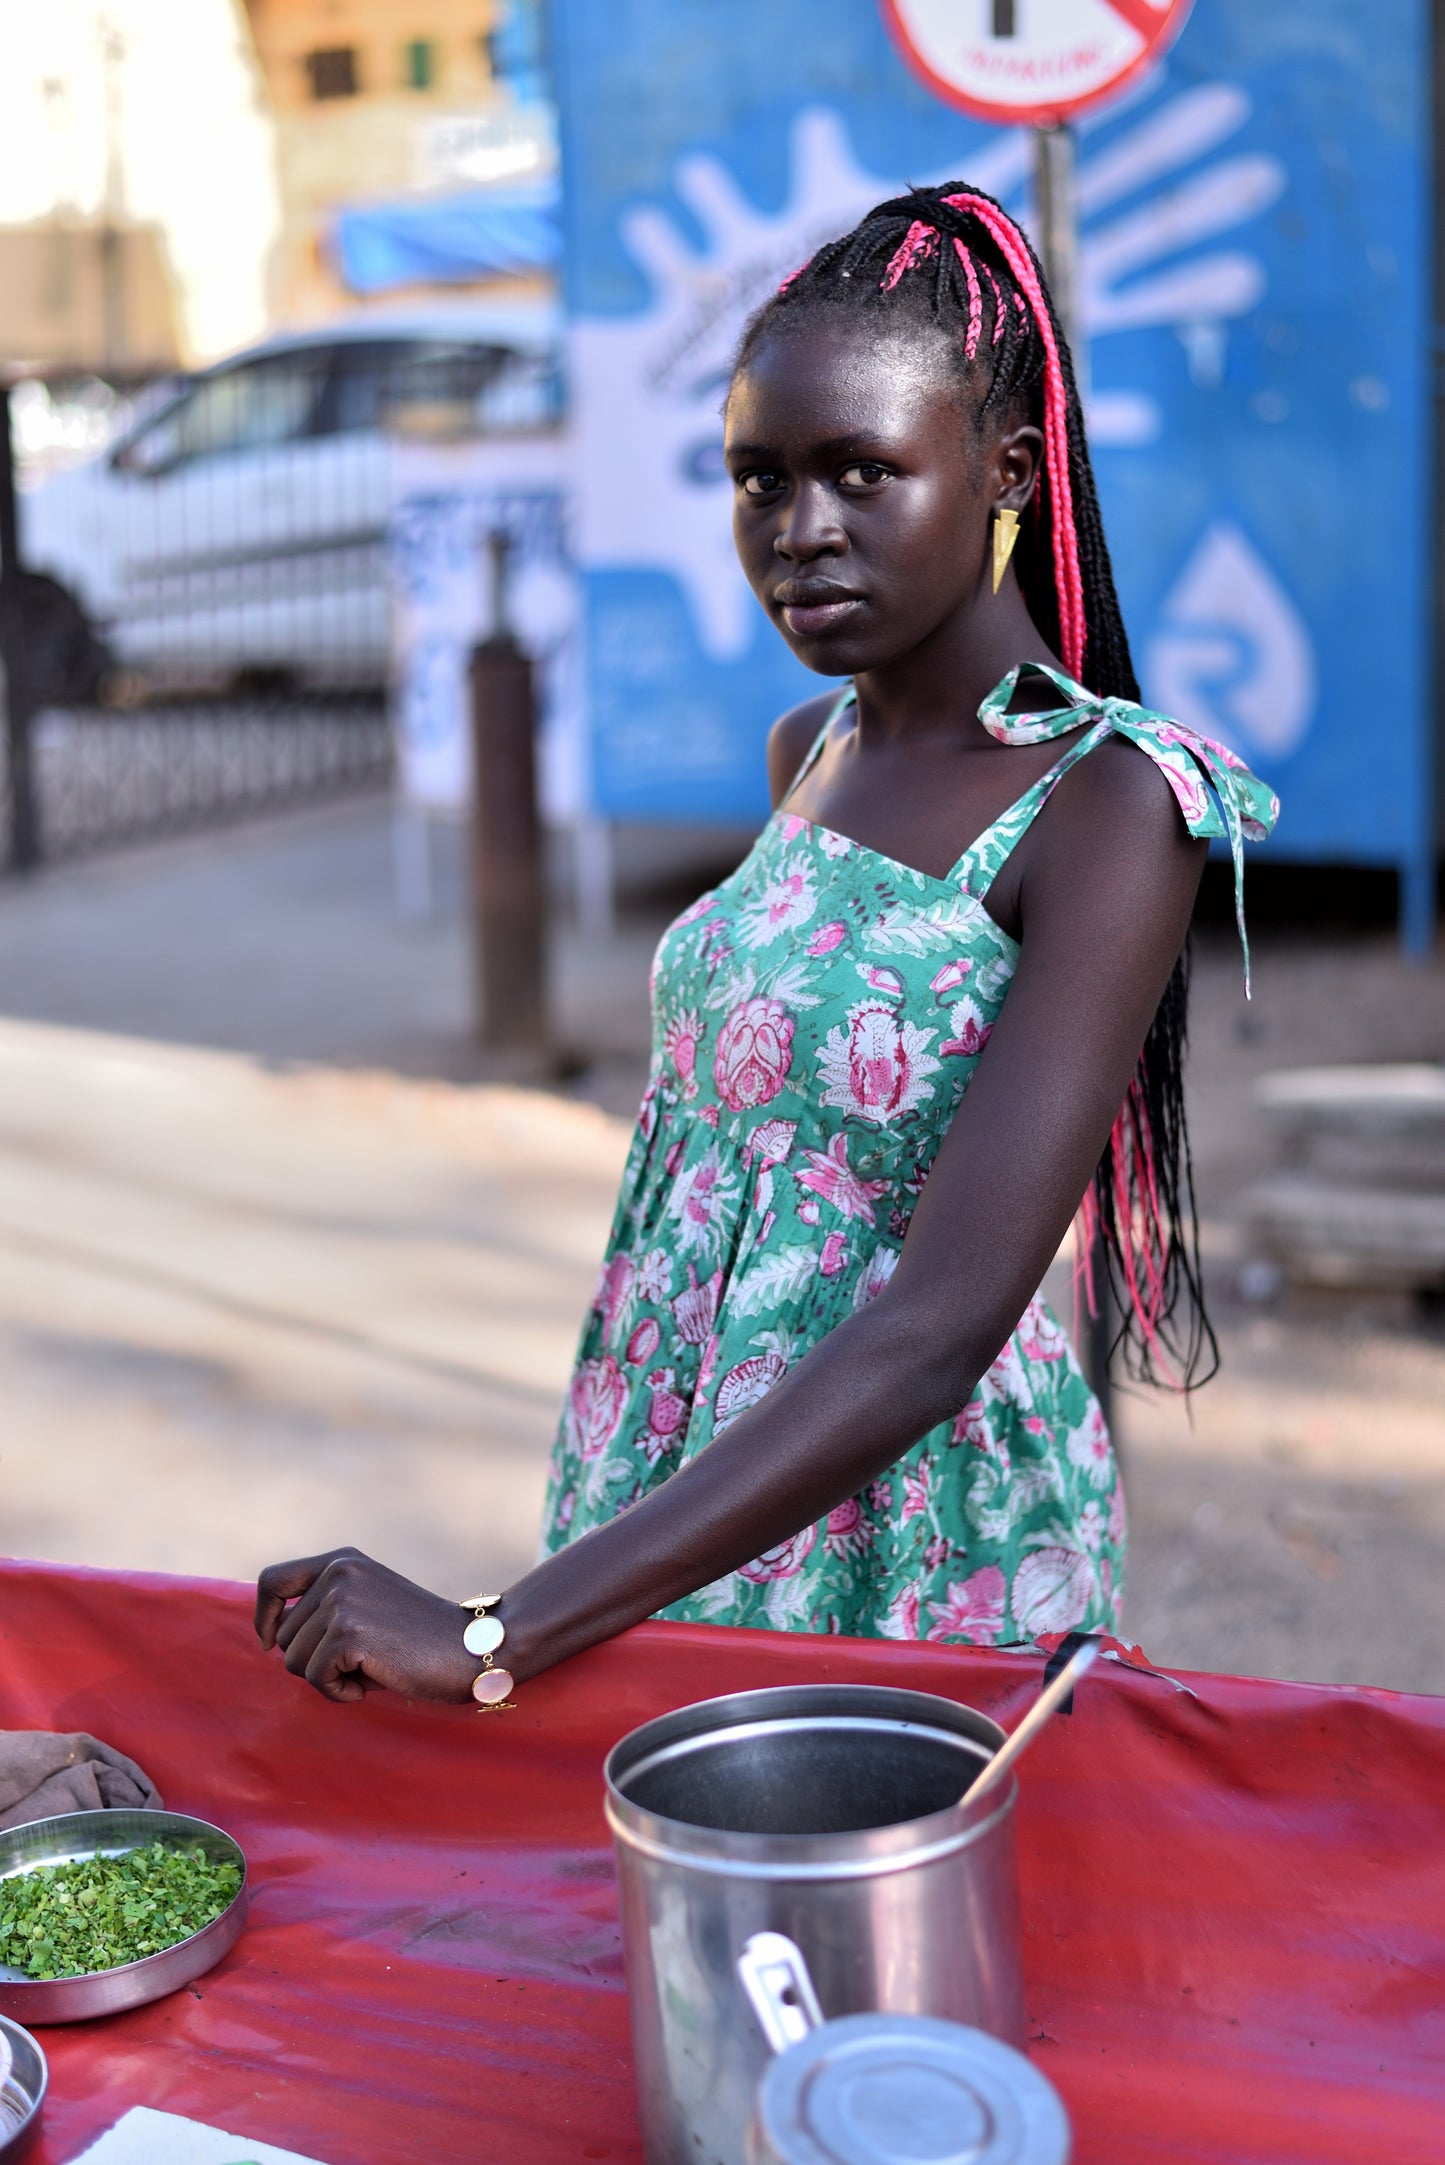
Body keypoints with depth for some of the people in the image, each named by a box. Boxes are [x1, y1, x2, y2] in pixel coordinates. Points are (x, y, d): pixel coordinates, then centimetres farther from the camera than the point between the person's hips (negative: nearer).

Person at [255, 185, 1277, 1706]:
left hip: (902, 1563, -6)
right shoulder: (813, 748, 5)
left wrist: (498, 1637, -30)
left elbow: (941, 1328, -28)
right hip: (675, 1513, 6)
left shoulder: (1105, 805, -20)